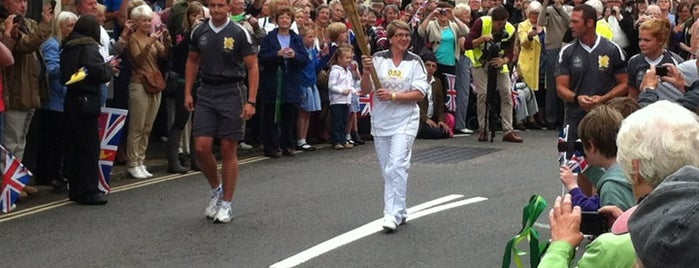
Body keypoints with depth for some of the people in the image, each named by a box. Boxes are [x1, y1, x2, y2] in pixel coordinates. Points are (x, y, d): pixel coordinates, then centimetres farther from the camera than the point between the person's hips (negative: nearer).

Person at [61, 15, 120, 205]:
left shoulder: (68, 47, 10)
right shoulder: (89, 47, -14)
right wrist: (110, 67, 3)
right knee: (89, 147, -3)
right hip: (86, 101, -8)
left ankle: (75, 189, 19)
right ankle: (89, 191, -3)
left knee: (74, 145, 12)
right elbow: (99, 73, -19)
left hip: (71, 100, 8)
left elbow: (65, 74, 13)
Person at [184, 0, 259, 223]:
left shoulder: (239, 33, -7)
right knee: (201, 148, -4)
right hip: (206, 93, 3)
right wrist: (188, 93, 9)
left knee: (228, 150, 1)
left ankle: (226, 204, 12)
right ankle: (216, 189, 22)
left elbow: (252, 67, -6)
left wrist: (251, 102, -13)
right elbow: (192, 62, 17)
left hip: (232, 93, -3)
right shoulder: (199, 32, 5)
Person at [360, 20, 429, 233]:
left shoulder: (415, 62, -1)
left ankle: (393, 214, -17)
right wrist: (366, 72, -17)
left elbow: (419, 94, -7)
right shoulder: (378, 59, 2)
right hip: (380, 120, 3)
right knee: (387, 170, 10)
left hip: (405, 121, -3)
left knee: (396, 166, -16)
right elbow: (365, 91, 1)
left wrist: (393, 96, -17)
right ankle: (400, 211, 24)